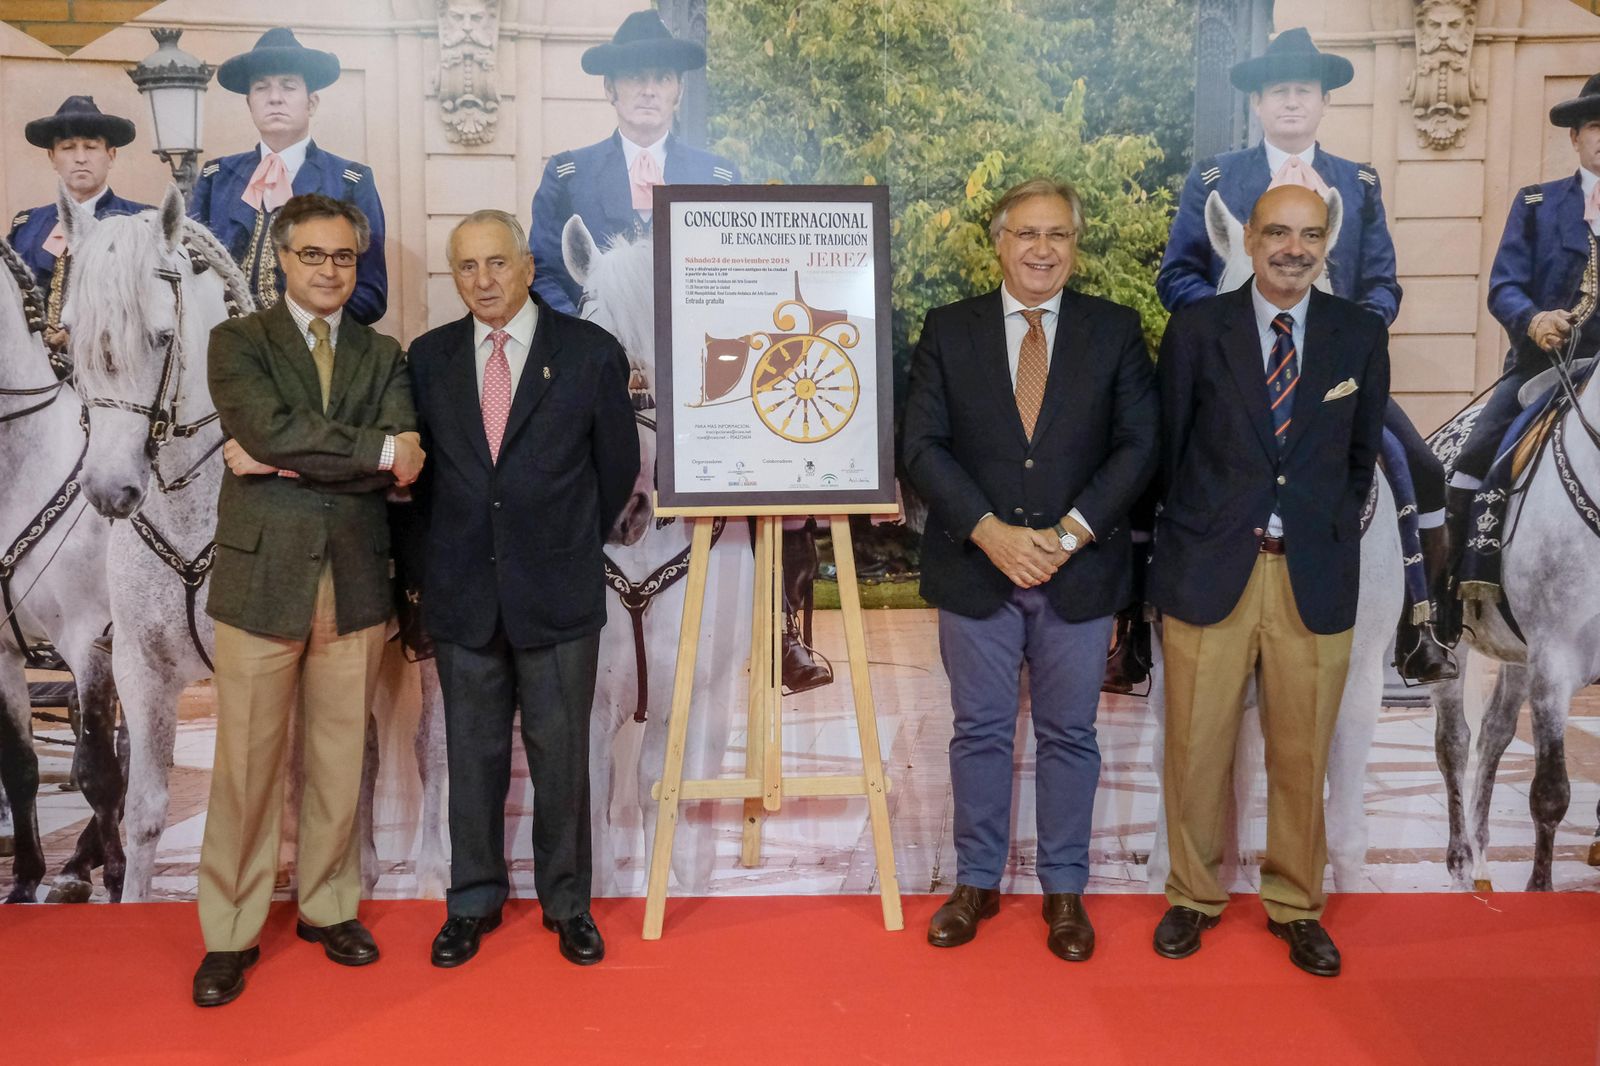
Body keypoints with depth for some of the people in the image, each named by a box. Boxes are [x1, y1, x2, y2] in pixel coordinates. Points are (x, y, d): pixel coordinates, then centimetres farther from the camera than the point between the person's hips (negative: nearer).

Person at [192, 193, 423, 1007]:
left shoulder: (383, 355, 10)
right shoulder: (238, 341, 4)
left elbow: (400, 469, -6)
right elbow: (272, 427, -16)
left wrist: (283, 463, -12)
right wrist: (379, 448, -14)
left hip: (355, 582, 3)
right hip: (260, 577, -2)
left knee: (340, 759, 11)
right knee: (246, 764, 4)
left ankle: (328, 906, 28)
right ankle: (231, 934, 16)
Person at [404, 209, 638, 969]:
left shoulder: (590, 352, -3)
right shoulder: (429, 357, 5)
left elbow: (617, 466, 5)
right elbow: (418, 466, 12)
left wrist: (570, 546, 9)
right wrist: (430, 564, 10)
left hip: (559, 593, -2)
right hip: (461, 593, 2)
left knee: (561, 754, 7)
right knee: (472, 755, 11)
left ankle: (566, 901, 23)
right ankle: (474, 901, 27)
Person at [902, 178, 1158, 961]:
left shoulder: (1115, 332, 3)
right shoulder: (948, 331, 3)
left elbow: (1137, 447, -2)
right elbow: (923, 446, -3)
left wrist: (1068, 535, -14)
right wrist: (992, 533, -14)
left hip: (1080, 572, 0)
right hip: (975, 568, 0)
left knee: (1069, 735, 10)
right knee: (980, 732, 10)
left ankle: (1064, 890, 24)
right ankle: (977, 882, 25)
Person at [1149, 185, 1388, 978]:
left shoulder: (1361, 335, 4)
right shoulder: (1196, 329, -1)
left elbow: (1362, 455, 13)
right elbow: (1169, 450, 4)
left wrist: (1330, 536, 9)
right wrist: (1185, 540, 5)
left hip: (1315, 576, 2)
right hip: (1209, 571, -1)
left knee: (1302, 755, 10)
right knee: (1196, 751, 7)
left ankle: (1295, 905, 29)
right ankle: (1194, 896, 26)